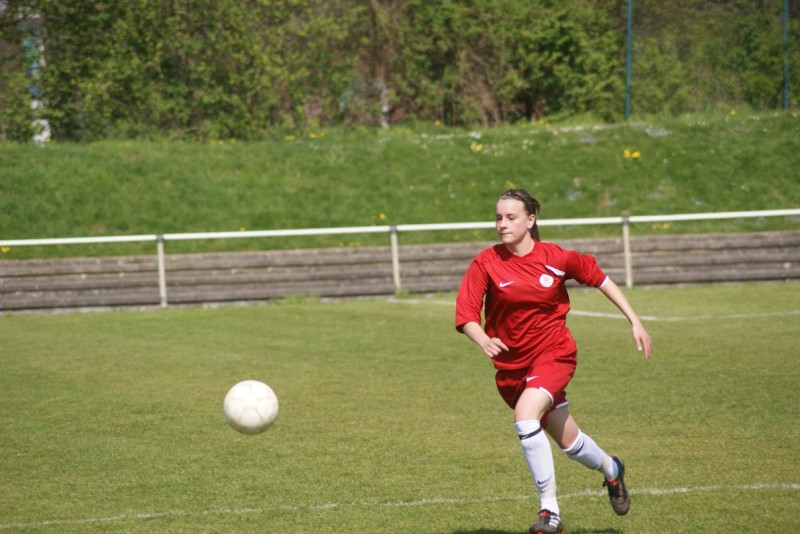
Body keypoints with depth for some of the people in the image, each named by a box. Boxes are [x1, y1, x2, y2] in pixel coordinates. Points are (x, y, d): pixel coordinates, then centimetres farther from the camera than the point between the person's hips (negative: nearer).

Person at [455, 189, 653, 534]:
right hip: (511, 364, 3)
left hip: (553, 354, -3)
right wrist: (483, 340, -38)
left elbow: (600, 279, 7)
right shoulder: (486, 263, -10)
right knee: (569, 443, 15)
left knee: (525, 416, -30)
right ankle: (611, 470, 50)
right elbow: (465, 314, -16)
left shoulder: (556, 258, -9)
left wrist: (635, 323, 8)